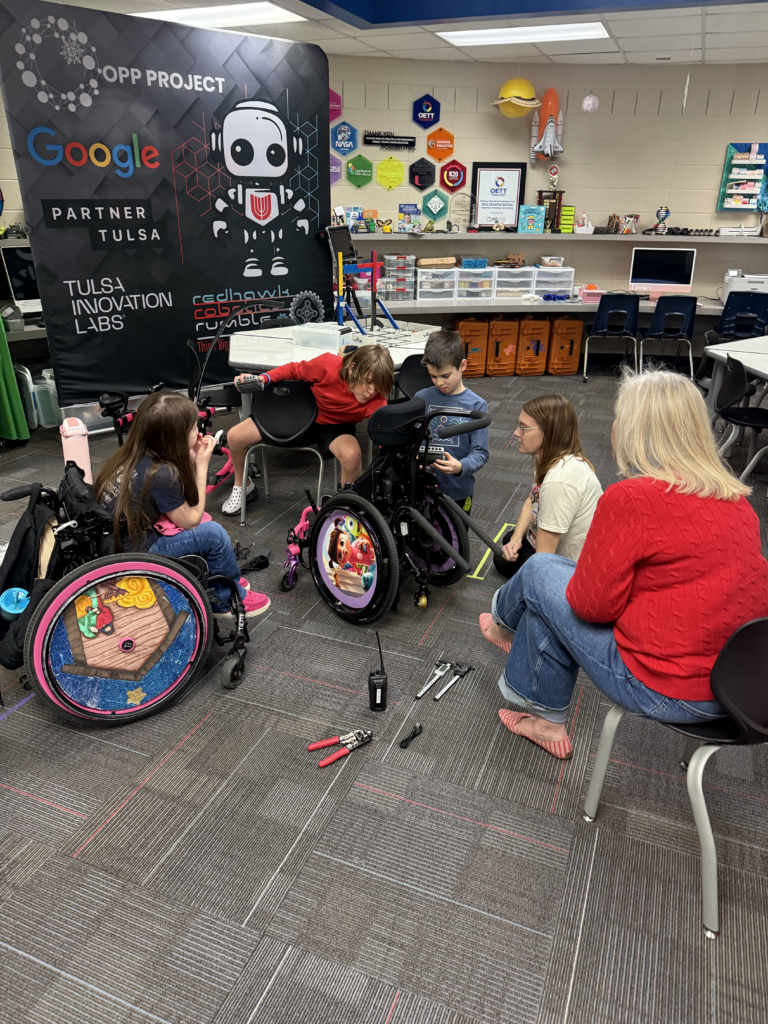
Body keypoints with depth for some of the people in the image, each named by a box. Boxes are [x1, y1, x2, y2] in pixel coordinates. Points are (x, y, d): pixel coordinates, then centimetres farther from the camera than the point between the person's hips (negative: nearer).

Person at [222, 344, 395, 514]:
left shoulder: (376, 400, -31)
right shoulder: (328, 364, -30)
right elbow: (293, 370, -11)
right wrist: (262, 378, -25)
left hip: (336, 427, -1)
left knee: (352, 454, -39)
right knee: (234, 437, -6)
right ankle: (243, 486, 26)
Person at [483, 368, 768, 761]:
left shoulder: (630, 499, -21)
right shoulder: (735, 496, 2)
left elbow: (593, 605, -16)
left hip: (669, 691, -8)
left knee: (540, 571, 5)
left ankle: (505, 615, 40)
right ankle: (548, 719, 33)